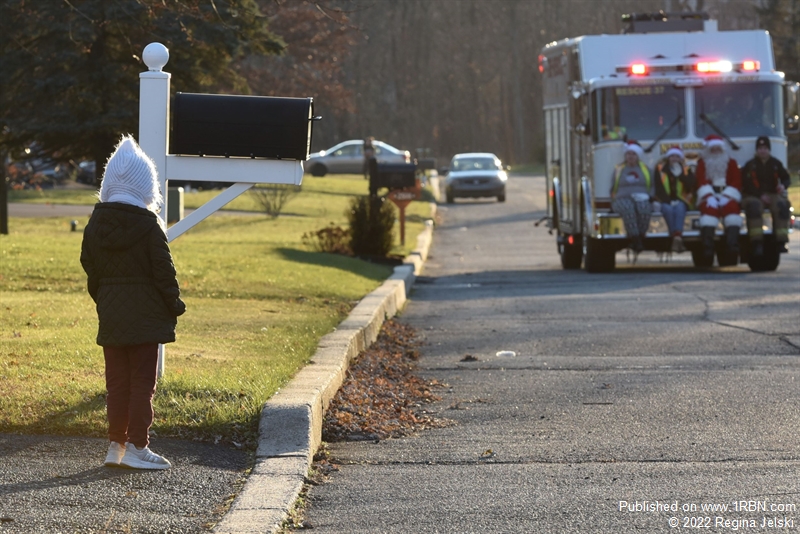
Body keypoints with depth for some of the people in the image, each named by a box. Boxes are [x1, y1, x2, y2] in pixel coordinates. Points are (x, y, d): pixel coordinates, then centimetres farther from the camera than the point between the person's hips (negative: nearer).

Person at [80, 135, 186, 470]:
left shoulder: (95, 224, 3)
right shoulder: (149, 224, -12)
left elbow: (90, 270, 10)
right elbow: (163, 271, -10)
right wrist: (174, 305, 1)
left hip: (110, 316, 5)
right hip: (145, 315, -5)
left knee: (117, 382, 11)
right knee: (142, 382, 0)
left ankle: (116, 444, 13)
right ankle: (136, 447, -1)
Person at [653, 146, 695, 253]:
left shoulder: (686, 170, 9)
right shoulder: (660, 169, 5)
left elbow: (691, 186, -7)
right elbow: (659, 188, -4)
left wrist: (680, 174, -15)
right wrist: (669, 201, -16)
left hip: (681, 201, 1)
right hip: (665, 201, -1)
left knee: (679, 207, -34)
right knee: (668, 209, -35)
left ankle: (677, 237, -55)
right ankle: (678, 240, -46)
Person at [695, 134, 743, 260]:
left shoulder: (731, 163, 19)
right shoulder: (702, 163, 18)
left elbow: (736, 182, 5)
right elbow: (701, 182, 1)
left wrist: (726, 197, -13)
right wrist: (709, 197, -18)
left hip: (727, 195, 1)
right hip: (709, 196, -1)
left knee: (731, 206, -35)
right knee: (709, 208, -36)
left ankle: (732, 243, -49)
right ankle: (707, 245, -51)